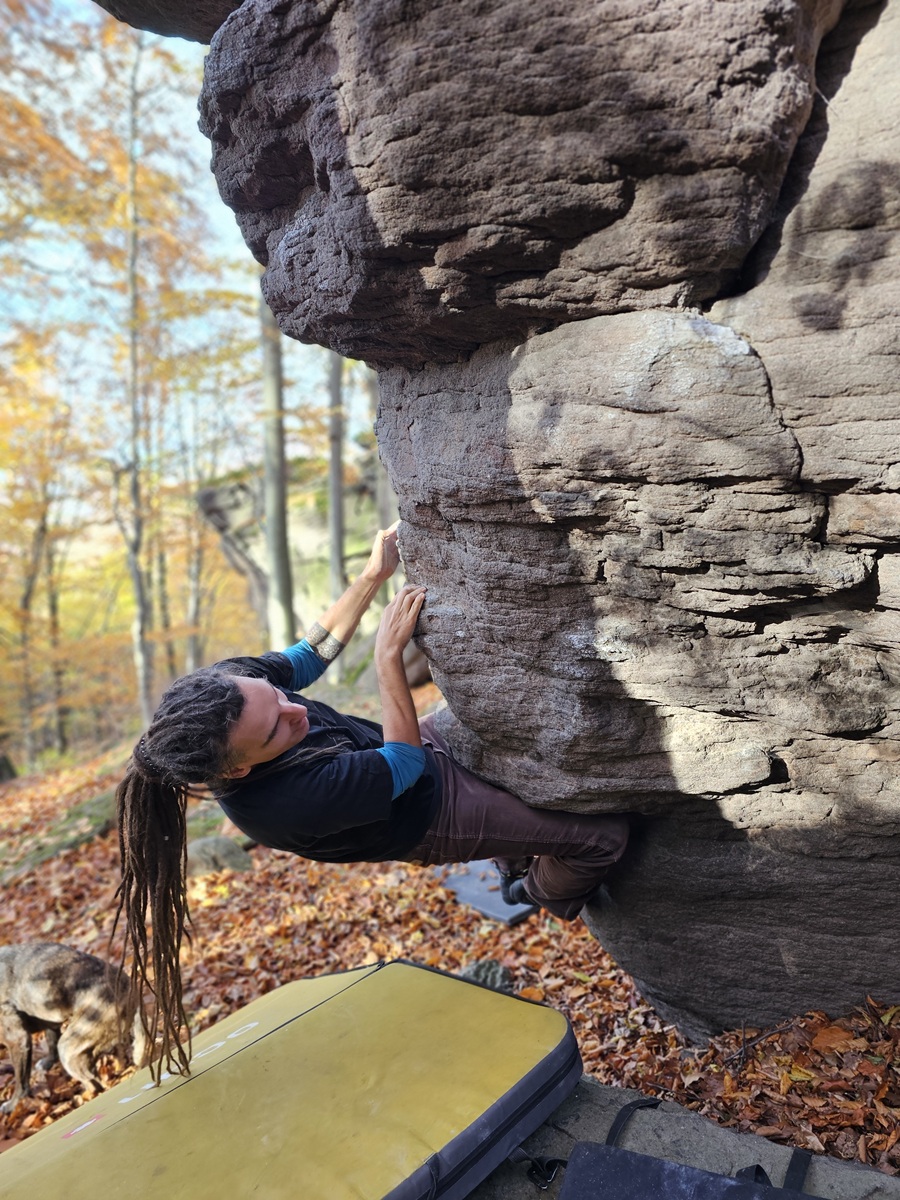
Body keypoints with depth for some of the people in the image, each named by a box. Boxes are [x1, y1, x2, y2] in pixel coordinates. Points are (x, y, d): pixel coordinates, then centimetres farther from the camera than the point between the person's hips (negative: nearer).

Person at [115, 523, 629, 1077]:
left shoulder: (229, 684, -24)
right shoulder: (284, 801, -41)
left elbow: (313, 652, -5)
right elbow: (404, 761, -29)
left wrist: (375, 574, -9)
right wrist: (389, 653, -28)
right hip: (436, 813, -7)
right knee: (606, 833, -3)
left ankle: (516, 855, 45)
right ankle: (545, 894, 32)